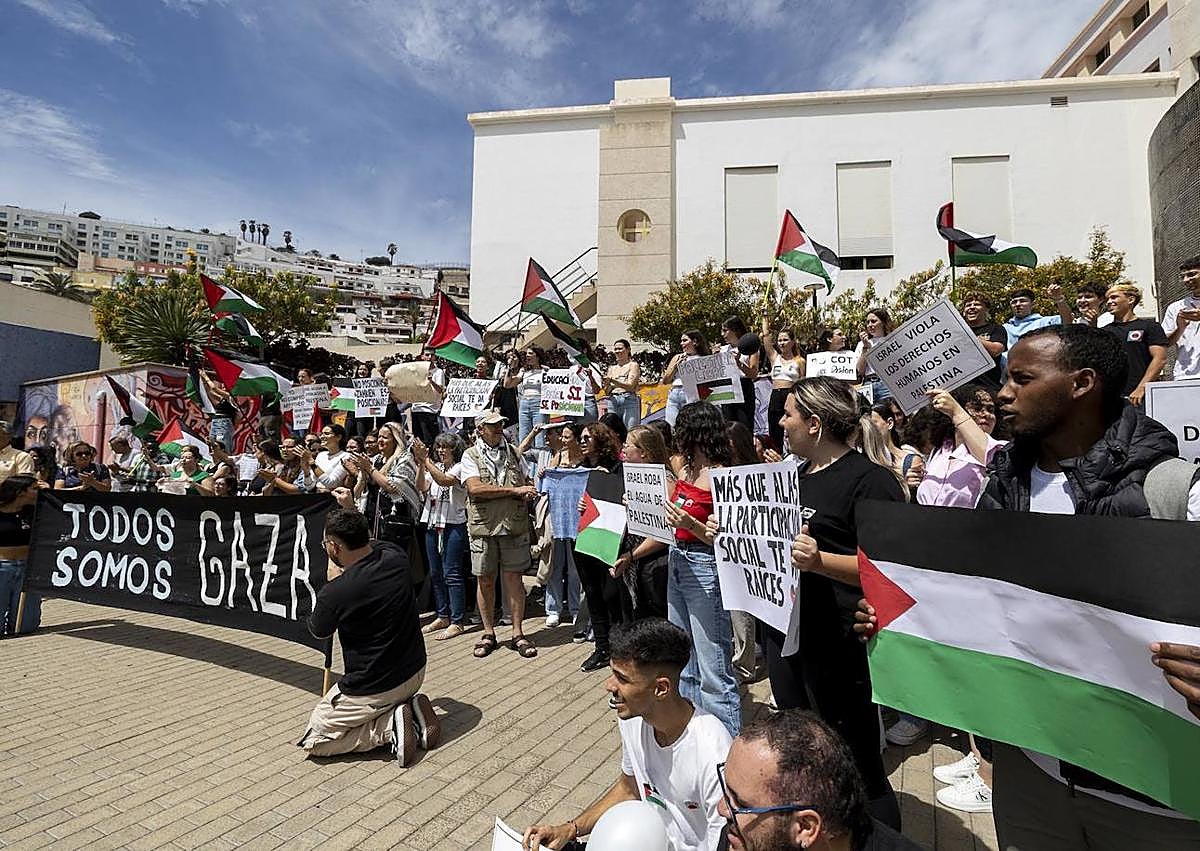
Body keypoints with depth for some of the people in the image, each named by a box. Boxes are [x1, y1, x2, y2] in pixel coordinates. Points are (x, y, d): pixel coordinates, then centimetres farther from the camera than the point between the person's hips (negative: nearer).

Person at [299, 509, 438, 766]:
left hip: (374, 689, -7)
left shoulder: (334, 592, -25)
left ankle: (389, 727, -4)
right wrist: (351, 511, 29)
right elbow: (372, 544, 20)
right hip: (416, 672, 7)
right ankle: (411, 710, 7)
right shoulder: (395, 555, -10)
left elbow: (318, 631, 1)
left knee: (313, 741, 13)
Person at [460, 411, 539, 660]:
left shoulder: (513, 453, 12)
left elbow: (527, 482, 20)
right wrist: (515, 490, -14)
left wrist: (528, 494, -5)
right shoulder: (471, 455, 0)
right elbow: (475, 488, -14)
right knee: (485, 580, 8)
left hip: (514, 525, 2)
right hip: (484, 527, -2)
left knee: (514, 578, 5)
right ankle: (488, 633, 23)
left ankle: (518, 633, 16)